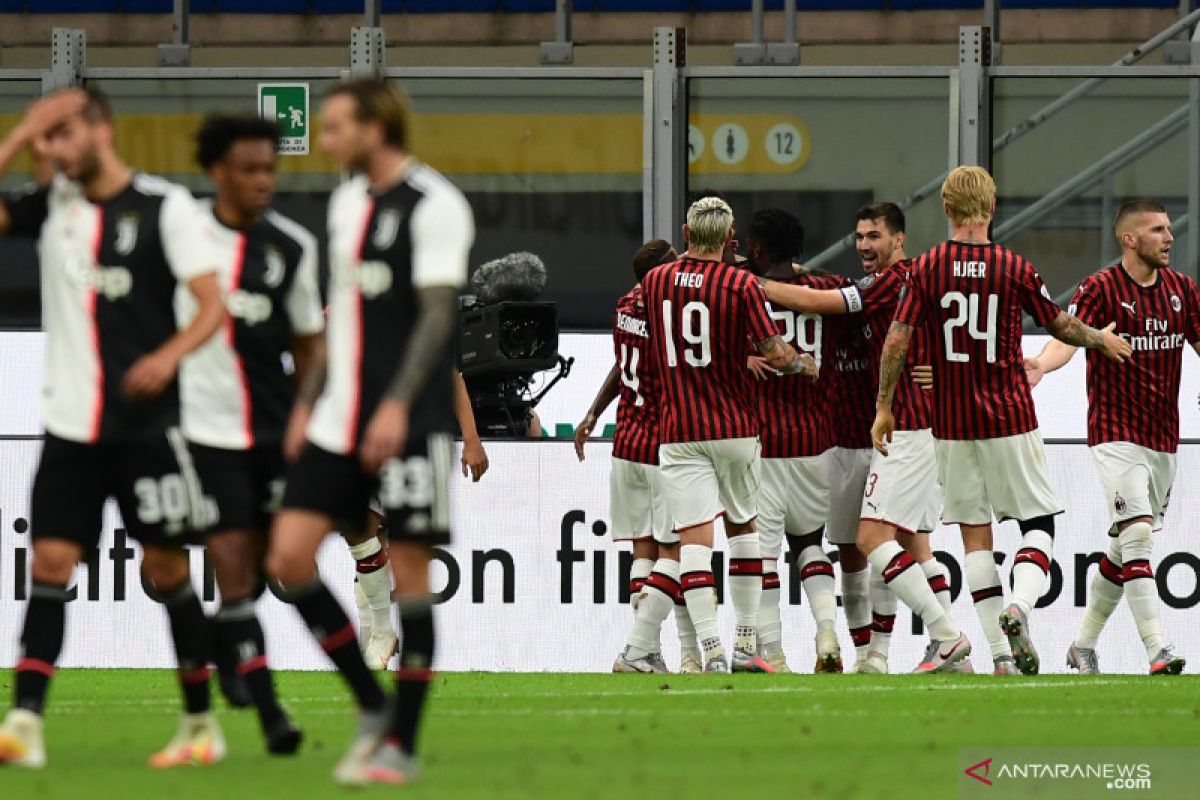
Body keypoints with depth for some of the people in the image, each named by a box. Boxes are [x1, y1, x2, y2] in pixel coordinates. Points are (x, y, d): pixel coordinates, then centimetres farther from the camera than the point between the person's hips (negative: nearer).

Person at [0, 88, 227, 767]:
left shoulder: (166, 206, -5)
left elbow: (213, 305, -8)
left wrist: (170, 355, -27)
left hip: (146, 424, -4)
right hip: (71, 426, 4)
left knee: (165, 569, 2)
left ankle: (202, 724, 14)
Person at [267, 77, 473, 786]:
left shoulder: (434, 206, -10)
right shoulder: (348, 201, 15)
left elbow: (437, 314, -15)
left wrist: (397, 406, -24)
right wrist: (310, 401, 20)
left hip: (410, 424, -8)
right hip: (341, 420, 8)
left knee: (407, 570, -3)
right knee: (289, 556, -2)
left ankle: (402, 744, 4)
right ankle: (373, 708, 10)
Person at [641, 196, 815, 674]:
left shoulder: (654, 282, 3)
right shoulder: (741, 284, -8)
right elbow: (773, 352, -10)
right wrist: (807, 366, 9)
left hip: (679, 431, 1)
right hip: (734, 426, -1)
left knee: (694, 538, -6)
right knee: (743, 527, 18)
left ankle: (711, 651, -19)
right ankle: (746, 645, 18)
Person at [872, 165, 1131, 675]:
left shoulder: (926, 269, -3)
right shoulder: (1014, 269, -5)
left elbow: (897, 339, -6)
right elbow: (1060, 326, 7)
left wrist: (884, 407, 4)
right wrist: (1102, 341, 27)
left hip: (952, 423, 2)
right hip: (1010, 419, -1)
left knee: (975, 534, 7)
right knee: (1038, 521, 10)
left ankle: (1000, 651, 2)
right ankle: (1020, 606, -17)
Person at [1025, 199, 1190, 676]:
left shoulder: (1181, 289, 8)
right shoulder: (1101, 289, -9)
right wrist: (1041, 365, -44)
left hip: (1162, 438, 6)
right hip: (1115, 434, -6)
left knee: (1125, 547, 13)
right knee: (1137, 533, -17)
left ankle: (1084, 645, 26)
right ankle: (1156, 651, -22)